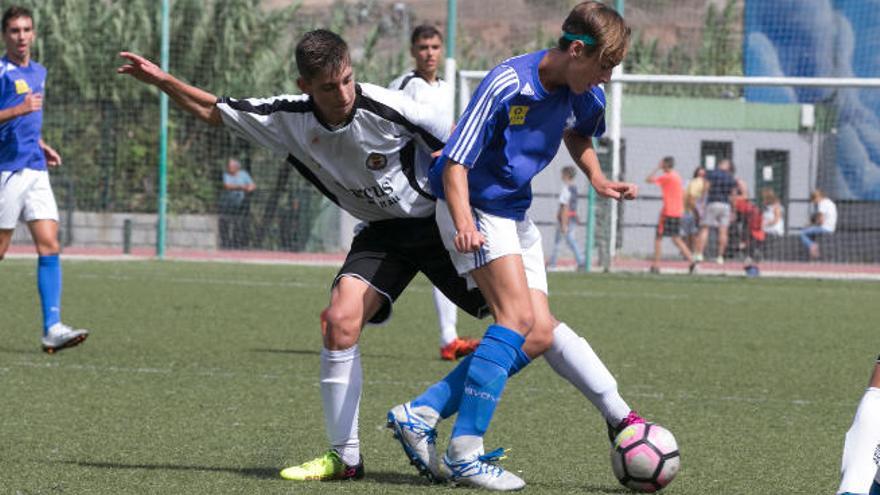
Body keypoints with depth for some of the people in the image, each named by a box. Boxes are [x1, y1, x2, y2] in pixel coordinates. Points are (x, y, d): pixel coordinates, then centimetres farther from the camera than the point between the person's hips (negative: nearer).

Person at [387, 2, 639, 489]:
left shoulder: (583, 92, -1)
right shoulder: (506, 85, -24)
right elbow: (456, 162, -25)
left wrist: (598, 179, 8)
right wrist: (464, 224, -39)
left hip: (515, 213, 9)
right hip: (475, 209, -8)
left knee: (539, 335, 1)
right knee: (517, 316, -23)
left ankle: (419, 414, 4)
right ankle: (464, 454, -23)